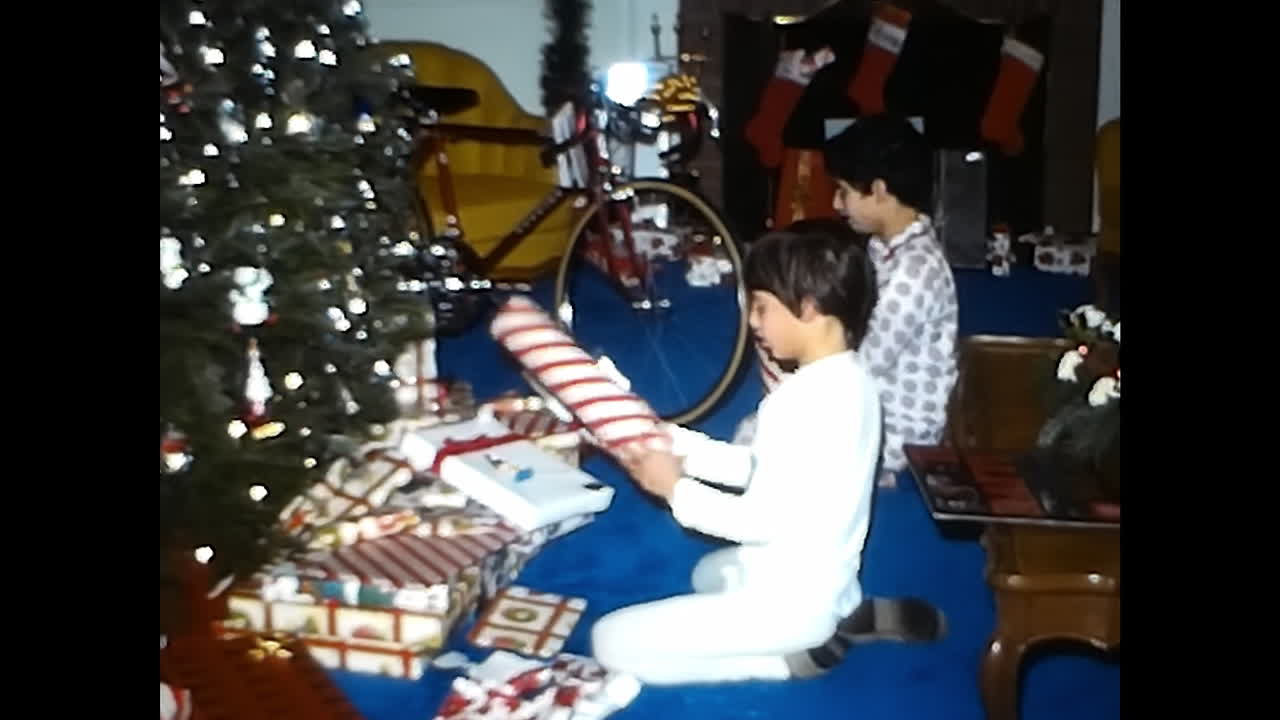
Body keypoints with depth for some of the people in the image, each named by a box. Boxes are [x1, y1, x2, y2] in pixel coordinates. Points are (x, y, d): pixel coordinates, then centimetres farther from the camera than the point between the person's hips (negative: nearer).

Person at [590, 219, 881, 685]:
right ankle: (844, 621, 14)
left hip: (789, 601, -10)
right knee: (708, 574, 38)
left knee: (613, 642, -5)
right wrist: (673, 443, 2)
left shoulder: (805, 402, -28)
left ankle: (792, 653, -4)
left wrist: (676, 489, -13)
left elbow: (763, 520, -26)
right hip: (826, 584, 10)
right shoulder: (850, 380, 3)